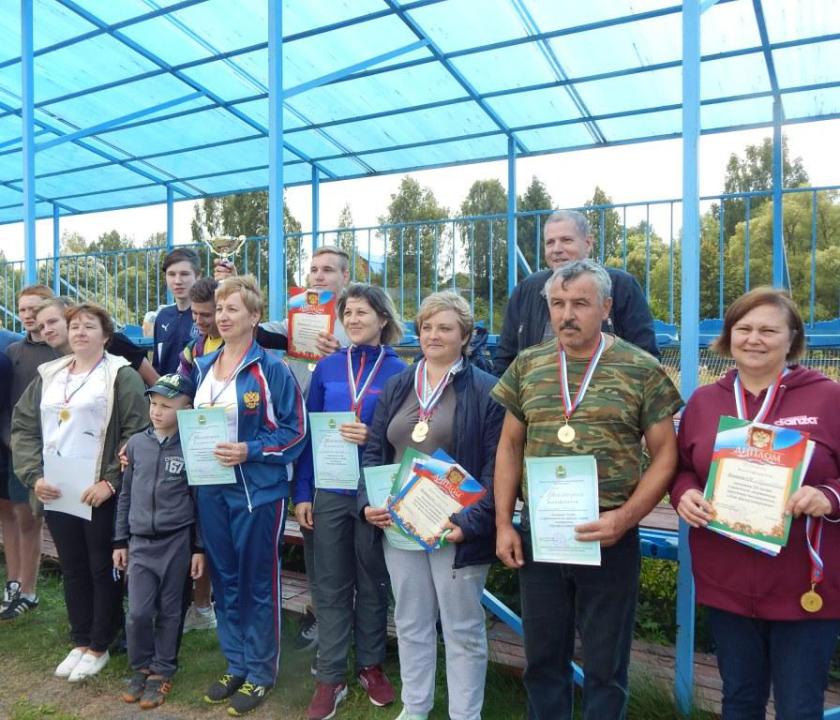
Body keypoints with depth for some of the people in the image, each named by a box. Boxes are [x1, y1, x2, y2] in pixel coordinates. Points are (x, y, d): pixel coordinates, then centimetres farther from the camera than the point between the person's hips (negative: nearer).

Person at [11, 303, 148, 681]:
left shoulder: (121, 375, -5)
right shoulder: (48, 376, 13)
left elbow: (137, 433, -13)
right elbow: (23, 426, 12)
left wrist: (110, 482, -18)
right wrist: (34, 476, -2)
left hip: (101, 494, -5)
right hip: (56, 492, 6)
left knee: (103, 569, 6)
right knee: (72, 569, 15)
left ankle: (99, 647, 20)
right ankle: (80, 642, 29)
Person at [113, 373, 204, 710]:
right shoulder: (136, 443, 3)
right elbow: (126, 495, 10)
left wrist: (199, 547, -2)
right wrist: (120, 541, 11)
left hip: (177, 541, -2)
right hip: (141, 541, 2)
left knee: (169, 611, 9)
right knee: (138, 612, 0)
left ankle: (162, 671, 26)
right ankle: (141, 666, 25)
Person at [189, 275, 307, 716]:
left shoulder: (271, 368, -11)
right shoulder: (202, 367, 8)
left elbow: (295, 431, -11)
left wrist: (249, 452, -21)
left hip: (257, 492, -6)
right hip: (211, 489, 6)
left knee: (259, 583, 7)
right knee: (224, 580, 16)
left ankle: (260, 673, 24)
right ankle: (235, 665, 34)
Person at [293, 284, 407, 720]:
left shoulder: (398, 371, -3)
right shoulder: (328, 367, 4)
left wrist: (373, 438, -20)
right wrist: (301, 492, 1)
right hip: (330, 491, 2)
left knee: (373, 583, 13)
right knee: (331, 586, 9)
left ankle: (371, 665, 32)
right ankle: (330, 677, 22)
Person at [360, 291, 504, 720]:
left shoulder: (486, 390, -6)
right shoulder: (396, 387, 10)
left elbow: (495, 466, -10)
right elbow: (374, 451, 11)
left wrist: (471, 522, -19)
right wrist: (369, 502, -4)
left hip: (454, 527, -5)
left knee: (462, 628, 9)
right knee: (410, 623, 18)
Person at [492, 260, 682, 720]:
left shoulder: (642, 370, -5)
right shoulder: (527, 366, 3)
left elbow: (665, 455, -3)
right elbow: (510, 445, 8)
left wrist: (624, 518, -15)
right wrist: (503, 524, 3)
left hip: (609, 538, -2)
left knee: (606, 664, 14)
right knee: (542, 658, 17)